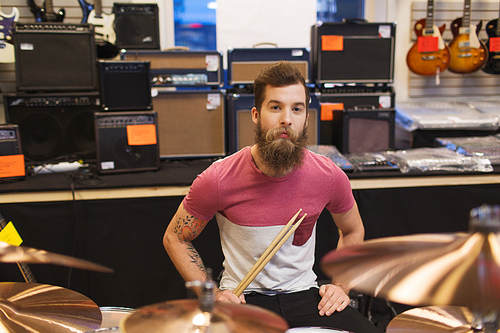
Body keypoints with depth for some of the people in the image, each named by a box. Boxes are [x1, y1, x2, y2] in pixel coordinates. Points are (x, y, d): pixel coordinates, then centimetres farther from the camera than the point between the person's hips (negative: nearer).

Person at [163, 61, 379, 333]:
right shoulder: (219, 180, -17)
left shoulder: (329, 176, -9)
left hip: (305, 294, 2)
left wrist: (341, 285, 0)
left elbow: (353, 231, 12)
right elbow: (174, 238, -1)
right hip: (242, 298, -2)